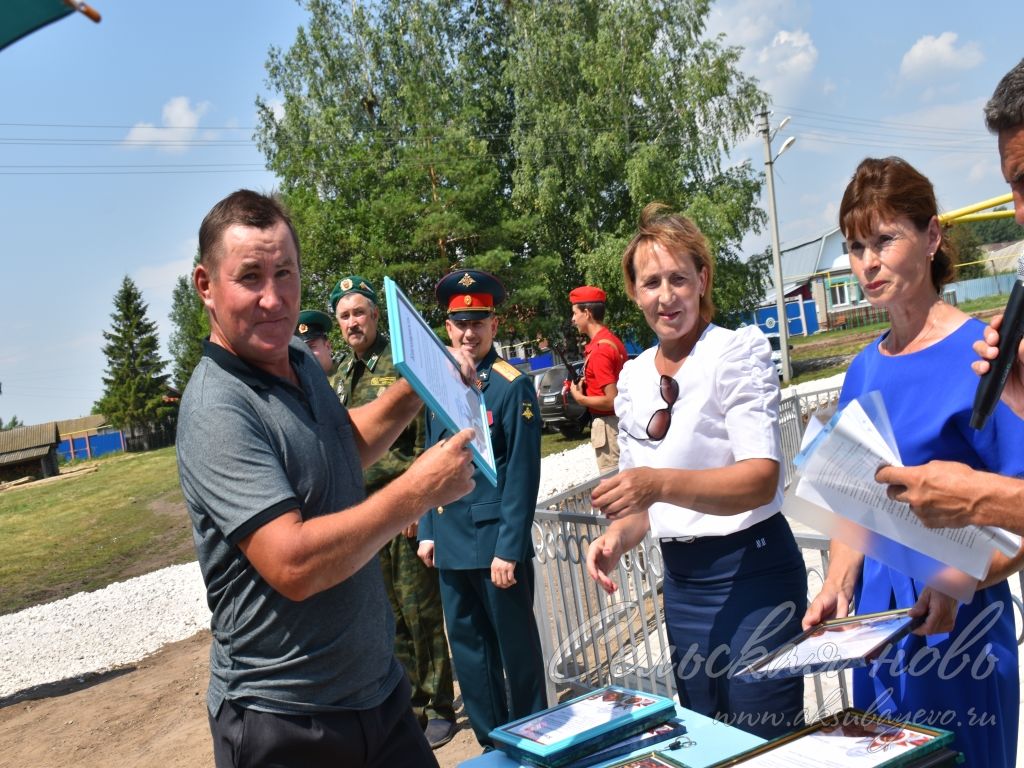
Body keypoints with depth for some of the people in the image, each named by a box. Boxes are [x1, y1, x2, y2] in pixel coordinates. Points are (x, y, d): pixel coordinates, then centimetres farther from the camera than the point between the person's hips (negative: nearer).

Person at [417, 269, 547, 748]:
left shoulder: (513, 387, -10)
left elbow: (523, 475, -12)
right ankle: (491, 741, 32)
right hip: (451, 543, 6)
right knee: (467, 646, 15)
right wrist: (427, 531, 9)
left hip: (496, 542, -6)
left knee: (516, 646, 9)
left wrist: (509, 549, -14)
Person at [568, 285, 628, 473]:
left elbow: (612, 400, -23)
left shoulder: (599, 350, -20)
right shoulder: (613, 341, 9)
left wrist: (580, 398, -10)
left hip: (607, 424, -10)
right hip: (619, 421, 10)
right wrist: (587, 383, 11)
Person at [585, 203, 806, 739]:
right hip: (680, 582, 6)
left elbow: (762, 480, -23)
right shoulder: (633, 377, 6)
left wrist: (660, 483, -38)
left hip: (750, 574, -6)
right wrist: (618, 538, -9)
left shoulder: (739, 350, -12)